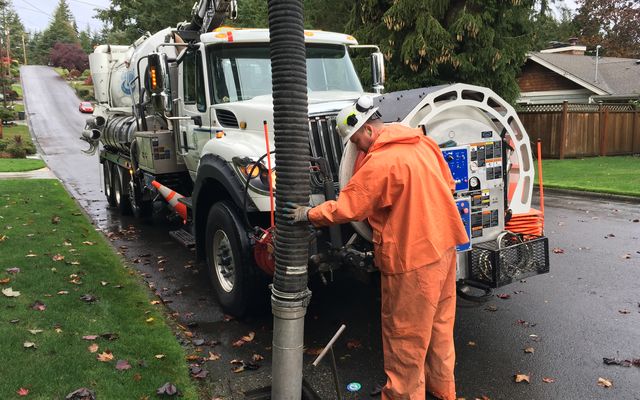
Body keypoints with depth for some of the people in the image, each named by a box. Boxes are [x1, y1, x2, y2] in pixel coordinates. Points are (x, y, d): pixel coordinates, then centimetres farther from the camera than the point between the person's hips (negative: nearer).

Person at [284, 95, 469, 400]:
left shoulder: (380, 162, -20)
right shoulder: (423, 143, 6)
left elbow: (346, 208, -18)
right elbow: (447, 184, 14)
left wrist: (309, 214, -5)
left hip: (411, 257, -9)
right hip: (443, 246, 9)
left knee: (405, 334, 7)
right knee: (439, 324, 22)